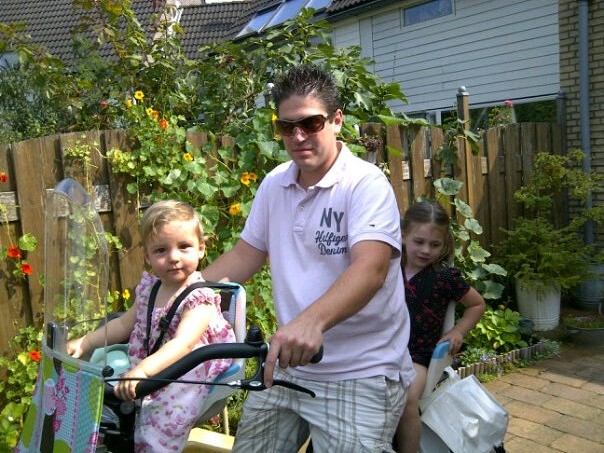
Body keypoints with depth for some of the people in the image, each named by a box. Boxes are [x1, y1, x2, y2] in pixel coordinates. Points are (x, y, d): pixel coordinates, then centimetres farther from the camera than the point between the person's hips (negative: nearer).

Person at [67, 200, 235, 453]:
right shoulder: (149, 288, 4)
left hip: (185, 380, -7)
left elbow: (182, 344, -35)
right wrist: (84, 343, 8)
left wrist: (143, 370, -50)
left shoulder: (199, 299, -19)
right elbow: (124, 324, 17)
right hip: (149, 372, 8)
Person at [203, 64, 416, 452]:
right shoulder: (274, 184, 6)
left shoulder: (366, 184, -14)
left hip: (360, 376, -5)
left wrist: (311, 321, -47)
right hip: (287, 365, 6)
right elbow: (246, 255, 12)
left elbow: (371, 268, -30)